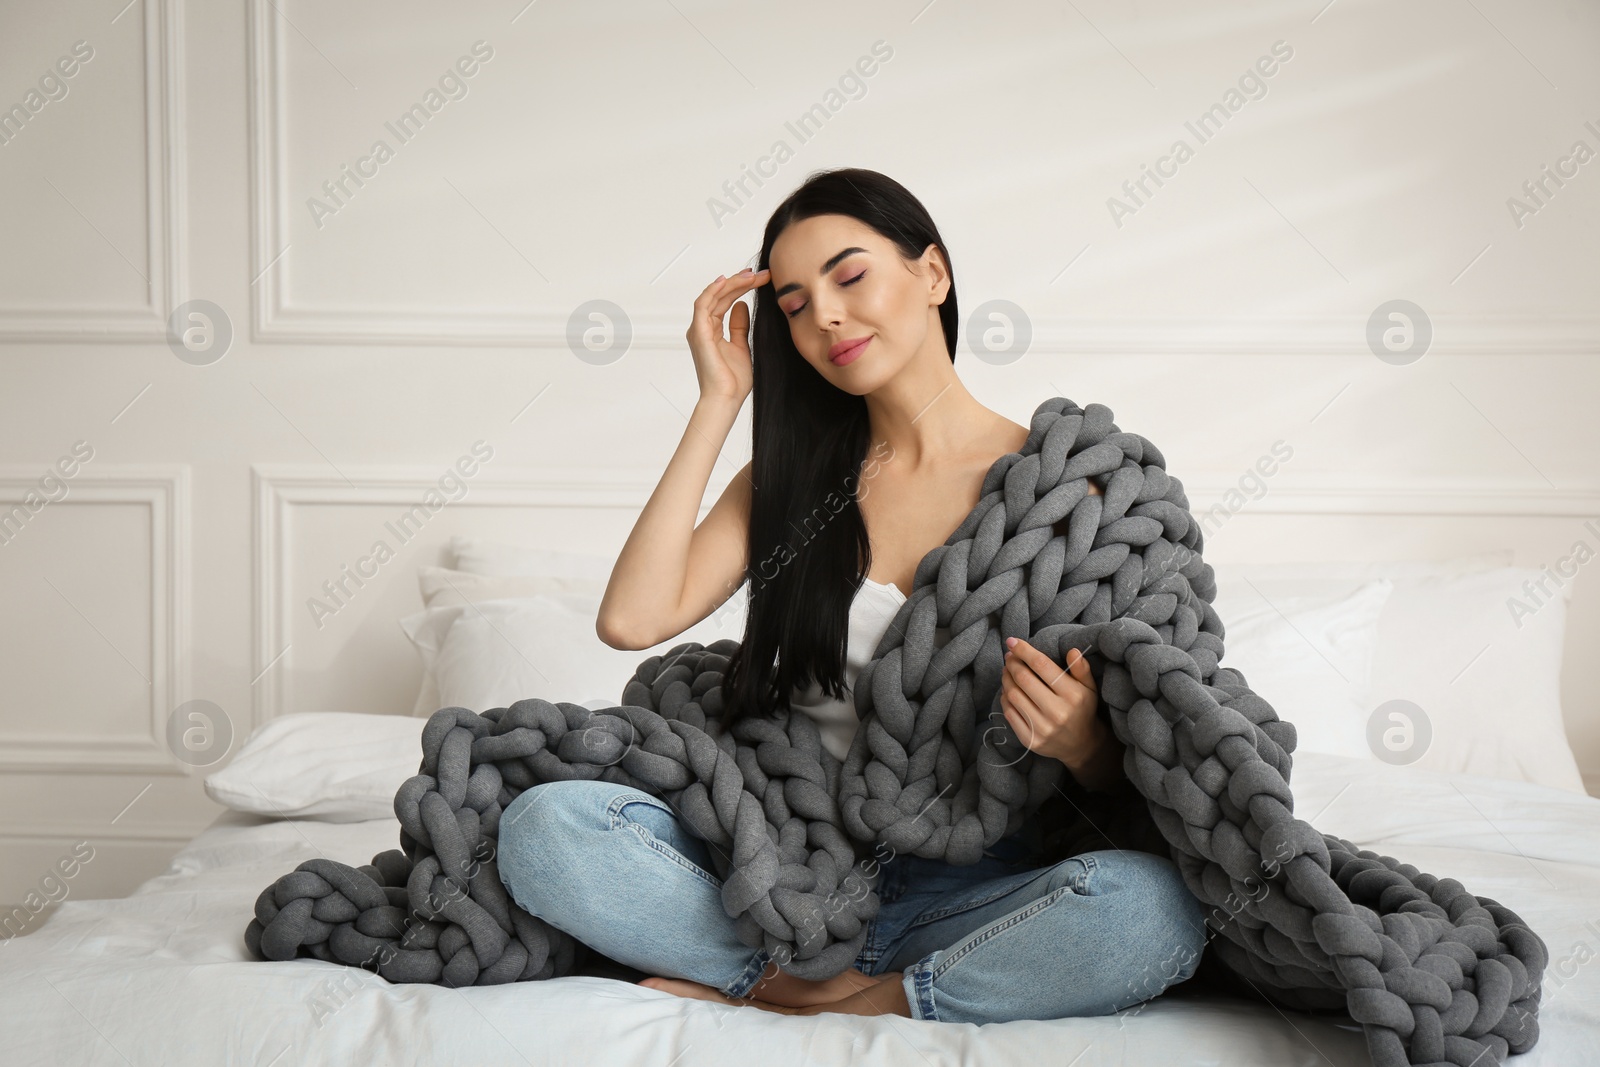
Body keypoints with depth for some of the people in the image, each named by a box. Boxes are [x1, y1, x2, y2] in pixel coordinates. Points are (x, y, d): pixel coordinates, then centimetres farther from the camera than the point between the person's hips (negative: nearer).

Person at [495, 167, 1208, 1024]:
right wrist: (719, 401, 0)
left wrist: (1080, 744, -23)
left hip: (971, 881, -1)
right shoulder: (792, 475, 11)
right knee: (540, 825, -22)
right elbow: (633, 619, -7)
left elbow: (1119, 784, 2)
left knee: (1153, 907, -33)